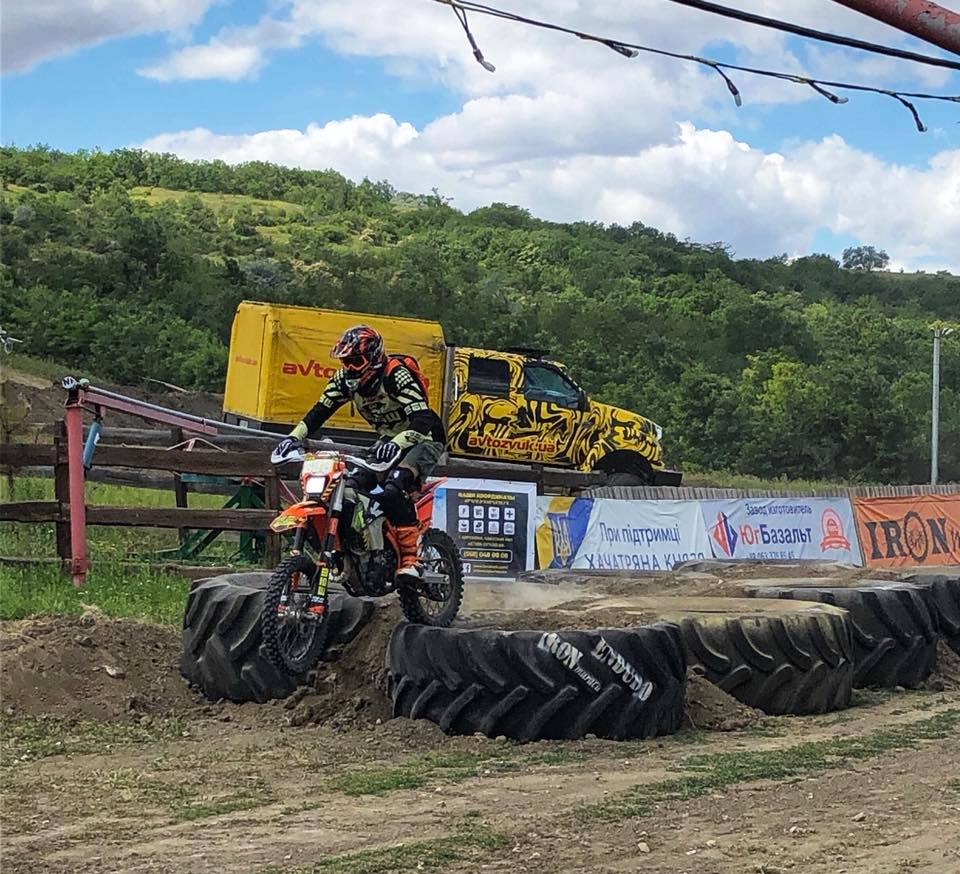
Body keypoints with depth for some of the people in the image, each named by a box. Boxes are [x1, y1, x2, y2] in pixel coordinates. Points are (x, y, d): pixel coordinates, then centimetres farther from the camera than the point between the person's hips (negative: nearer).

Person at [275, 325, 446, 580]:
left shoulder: (396, 375, -28)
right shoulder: (346, 378, -6)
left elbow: (423, 419, -37)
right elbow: (321, 409, -5)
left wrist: (397, 443, -54)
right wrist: (295, 436, -21)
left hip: (424, 439, -8)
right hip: (389, 440, 8)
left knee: (393, 490, -32)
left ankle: (410, 558, -30)